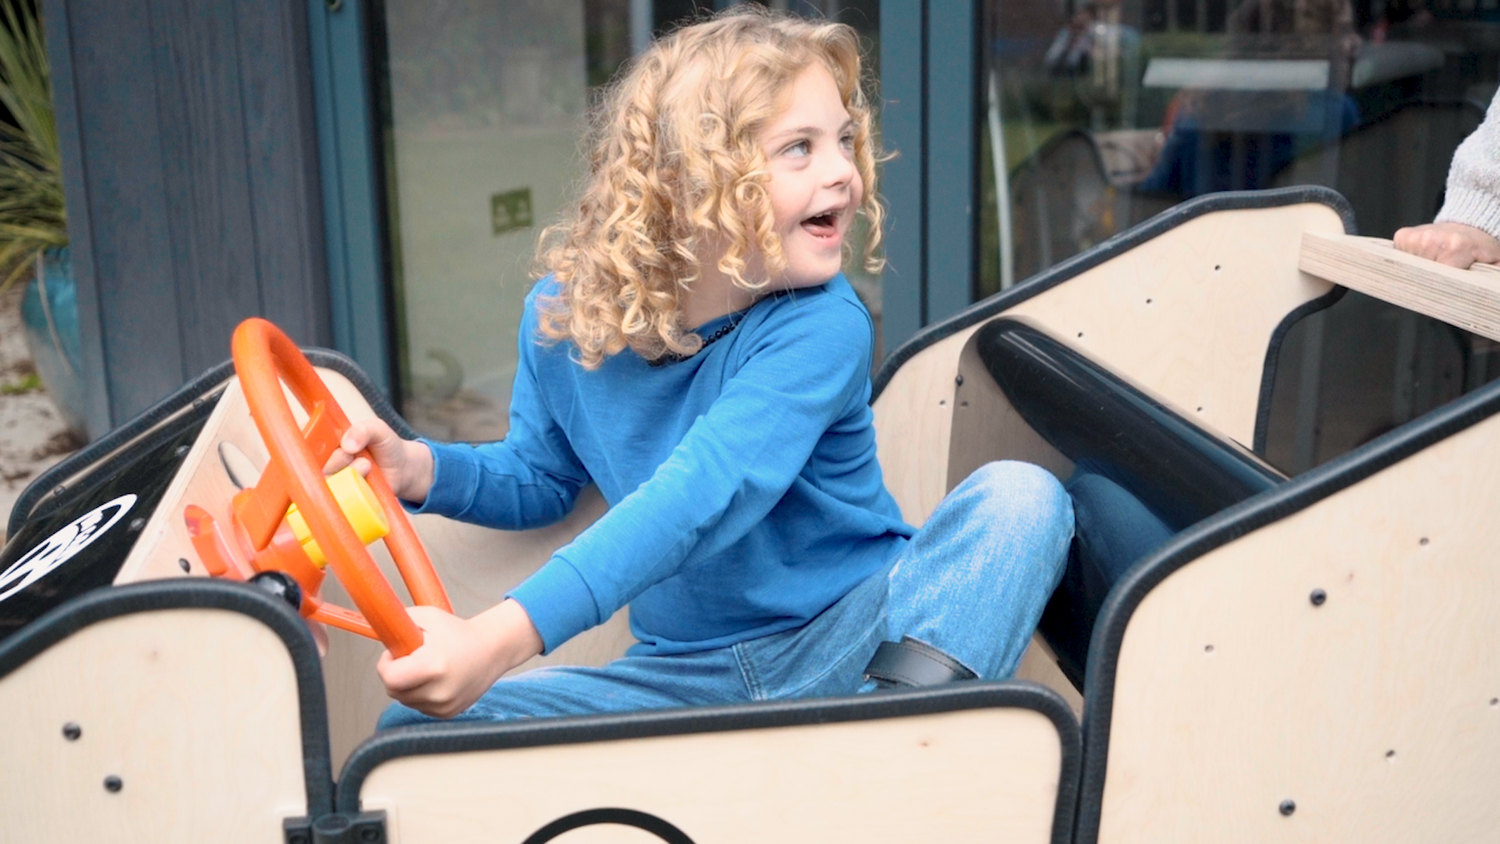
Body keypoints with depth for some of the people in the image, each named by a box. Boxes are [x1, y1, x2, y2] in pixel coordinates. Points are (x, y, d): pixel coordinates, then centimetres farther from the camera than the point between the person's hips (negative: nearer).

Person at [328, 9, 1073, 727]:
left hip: (850, 644, -3)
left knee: (1020, 496, -27)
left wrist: (497, 639, -42)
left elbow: (696, 500, -33)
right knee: (412, 730, -14)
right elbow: (543, 478, 14)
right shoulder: (564, 316, -4)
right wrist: (423, 469, -7)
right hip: (686, 672, 3)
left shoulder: (820, 328, -19)